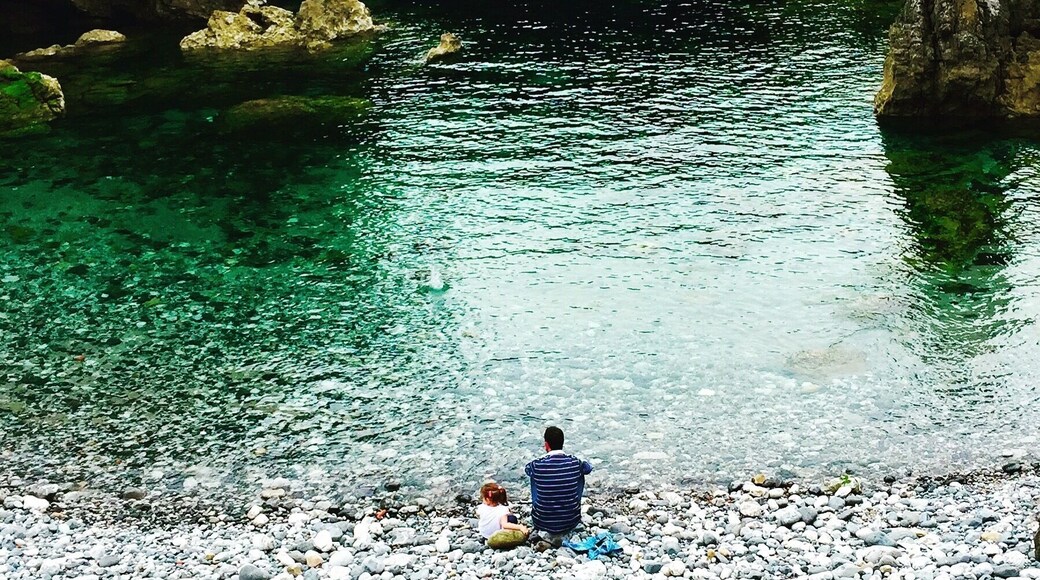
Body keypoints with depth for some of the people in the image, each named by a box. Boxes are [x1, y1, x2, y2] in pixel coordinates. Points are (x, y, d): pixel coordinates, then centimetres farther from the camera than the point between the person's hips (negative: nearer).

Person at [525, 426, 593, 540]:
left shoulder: (537, 465, -13)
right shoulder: (575, 462, -9)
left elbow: (527, 469, 12)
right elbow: (589, 467, 14)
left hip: (543, 522, -1)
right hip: (572, 521, 1)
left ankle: (552, 533, 26)